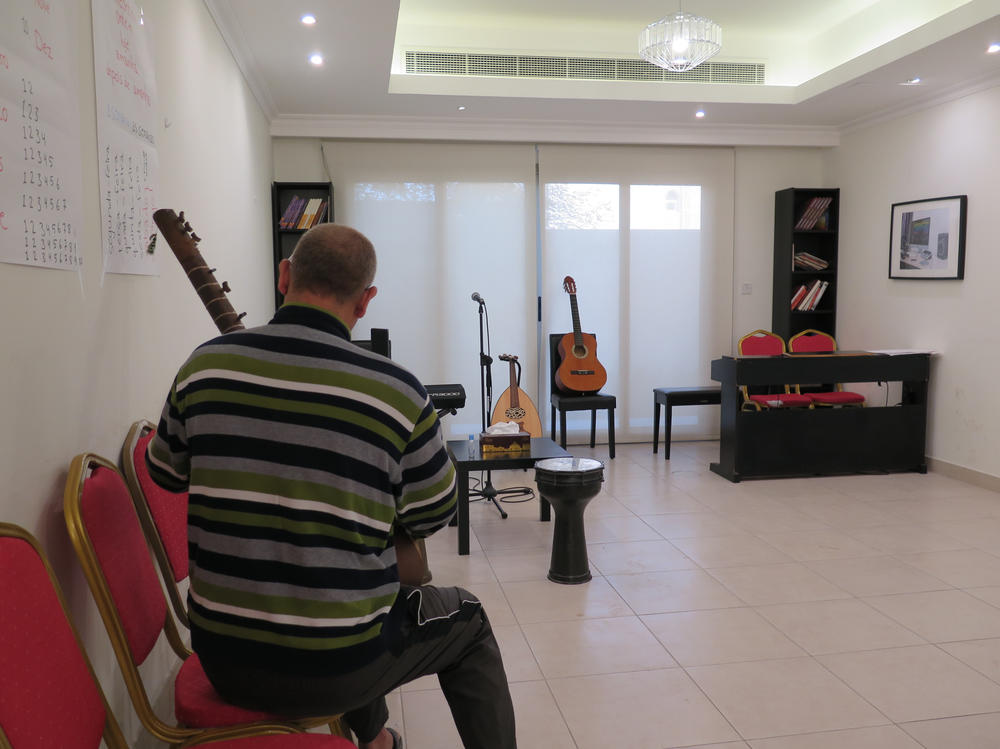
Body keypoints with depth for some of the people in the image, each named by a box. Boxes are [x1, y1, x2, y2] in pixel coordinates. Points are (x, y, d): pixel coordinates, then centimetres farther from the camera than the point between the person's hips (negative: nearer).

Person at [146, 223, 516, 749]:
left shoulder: (205, 365, -8)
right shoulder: (396, 391, -17)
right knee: (468, 621, 24)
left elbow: (165, 474, 9)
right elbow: (433, 518, -3)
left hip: (221, 660, 5)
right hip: (336, 672, -4)